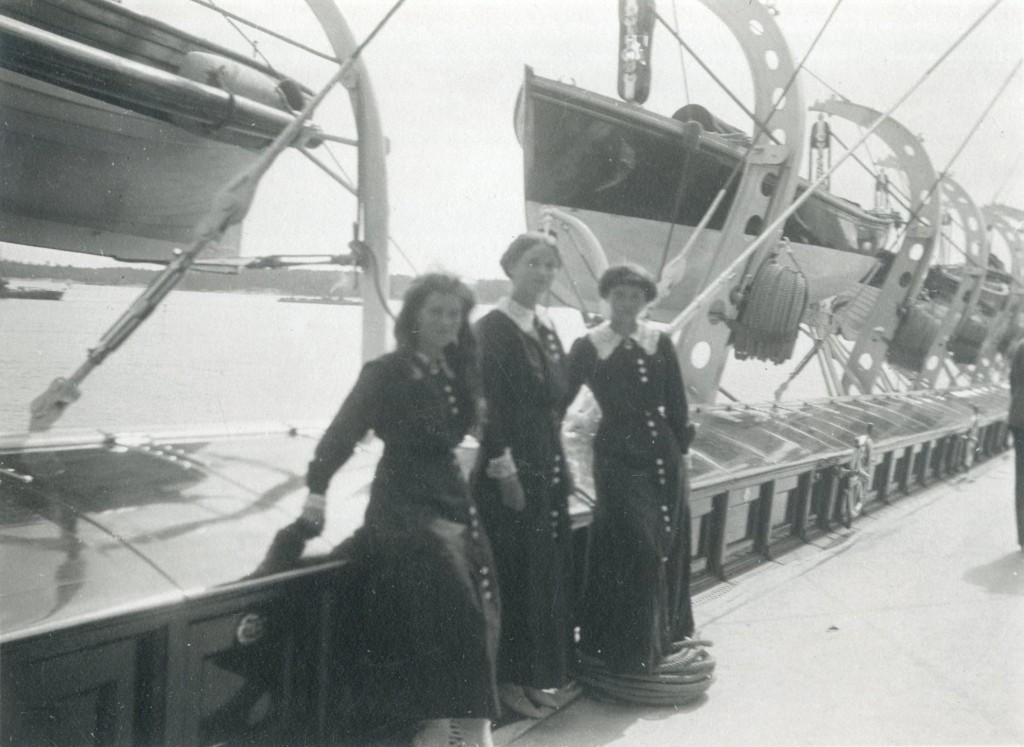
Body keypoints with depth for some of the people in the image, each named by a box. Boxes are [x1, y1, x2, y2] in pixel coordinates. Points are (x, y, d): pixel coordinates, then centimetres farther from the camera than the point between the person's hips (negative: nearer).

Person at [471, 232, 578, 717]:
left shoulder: (548, 329, 12)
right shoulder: (491, 329, -11)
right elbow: (488, 405, -16)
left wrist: (559, 467, 14)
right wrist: (504, 470, -19)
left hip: (548, 466, 8)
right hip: (510, 469, -8)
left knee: (550, 571, 13)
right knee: (516, 572, 1)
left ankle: (545, 672, 27)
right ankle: (512, 677, 15)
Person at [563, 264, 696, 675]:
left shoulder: (660, 343, 5)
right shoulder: (588, 347, -3)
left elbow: (676, 404, 8)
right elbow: (561, 399, -4)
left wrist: (679, 451, 5)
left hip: (662, 453, 4)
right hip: (617, 456, -4)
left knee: (667, 546, 10)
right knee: (633, 546, -6)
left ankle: (660, 638, 30)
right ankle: (626, 650, 11)